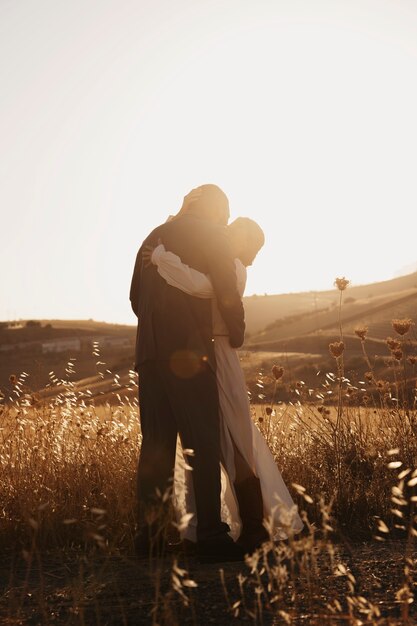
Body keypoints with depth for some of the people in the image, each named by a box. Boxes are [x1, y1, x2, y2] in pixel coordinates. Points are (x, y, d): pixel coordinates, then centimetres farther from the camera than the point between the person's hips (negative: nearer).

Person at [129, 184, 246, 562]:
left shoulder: (154, 237, 20)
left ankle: (150, 536, 10)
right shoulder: (213, 236, 1)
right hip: (189, 354, -6)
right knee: (205, 446, -4)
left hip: (150, 354, 6)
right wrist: (237, 335, 8)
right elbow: (228, 293, -7)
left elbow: (136, 296, 23)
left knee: (156, 447, 8)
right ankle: (211, 537, -5)